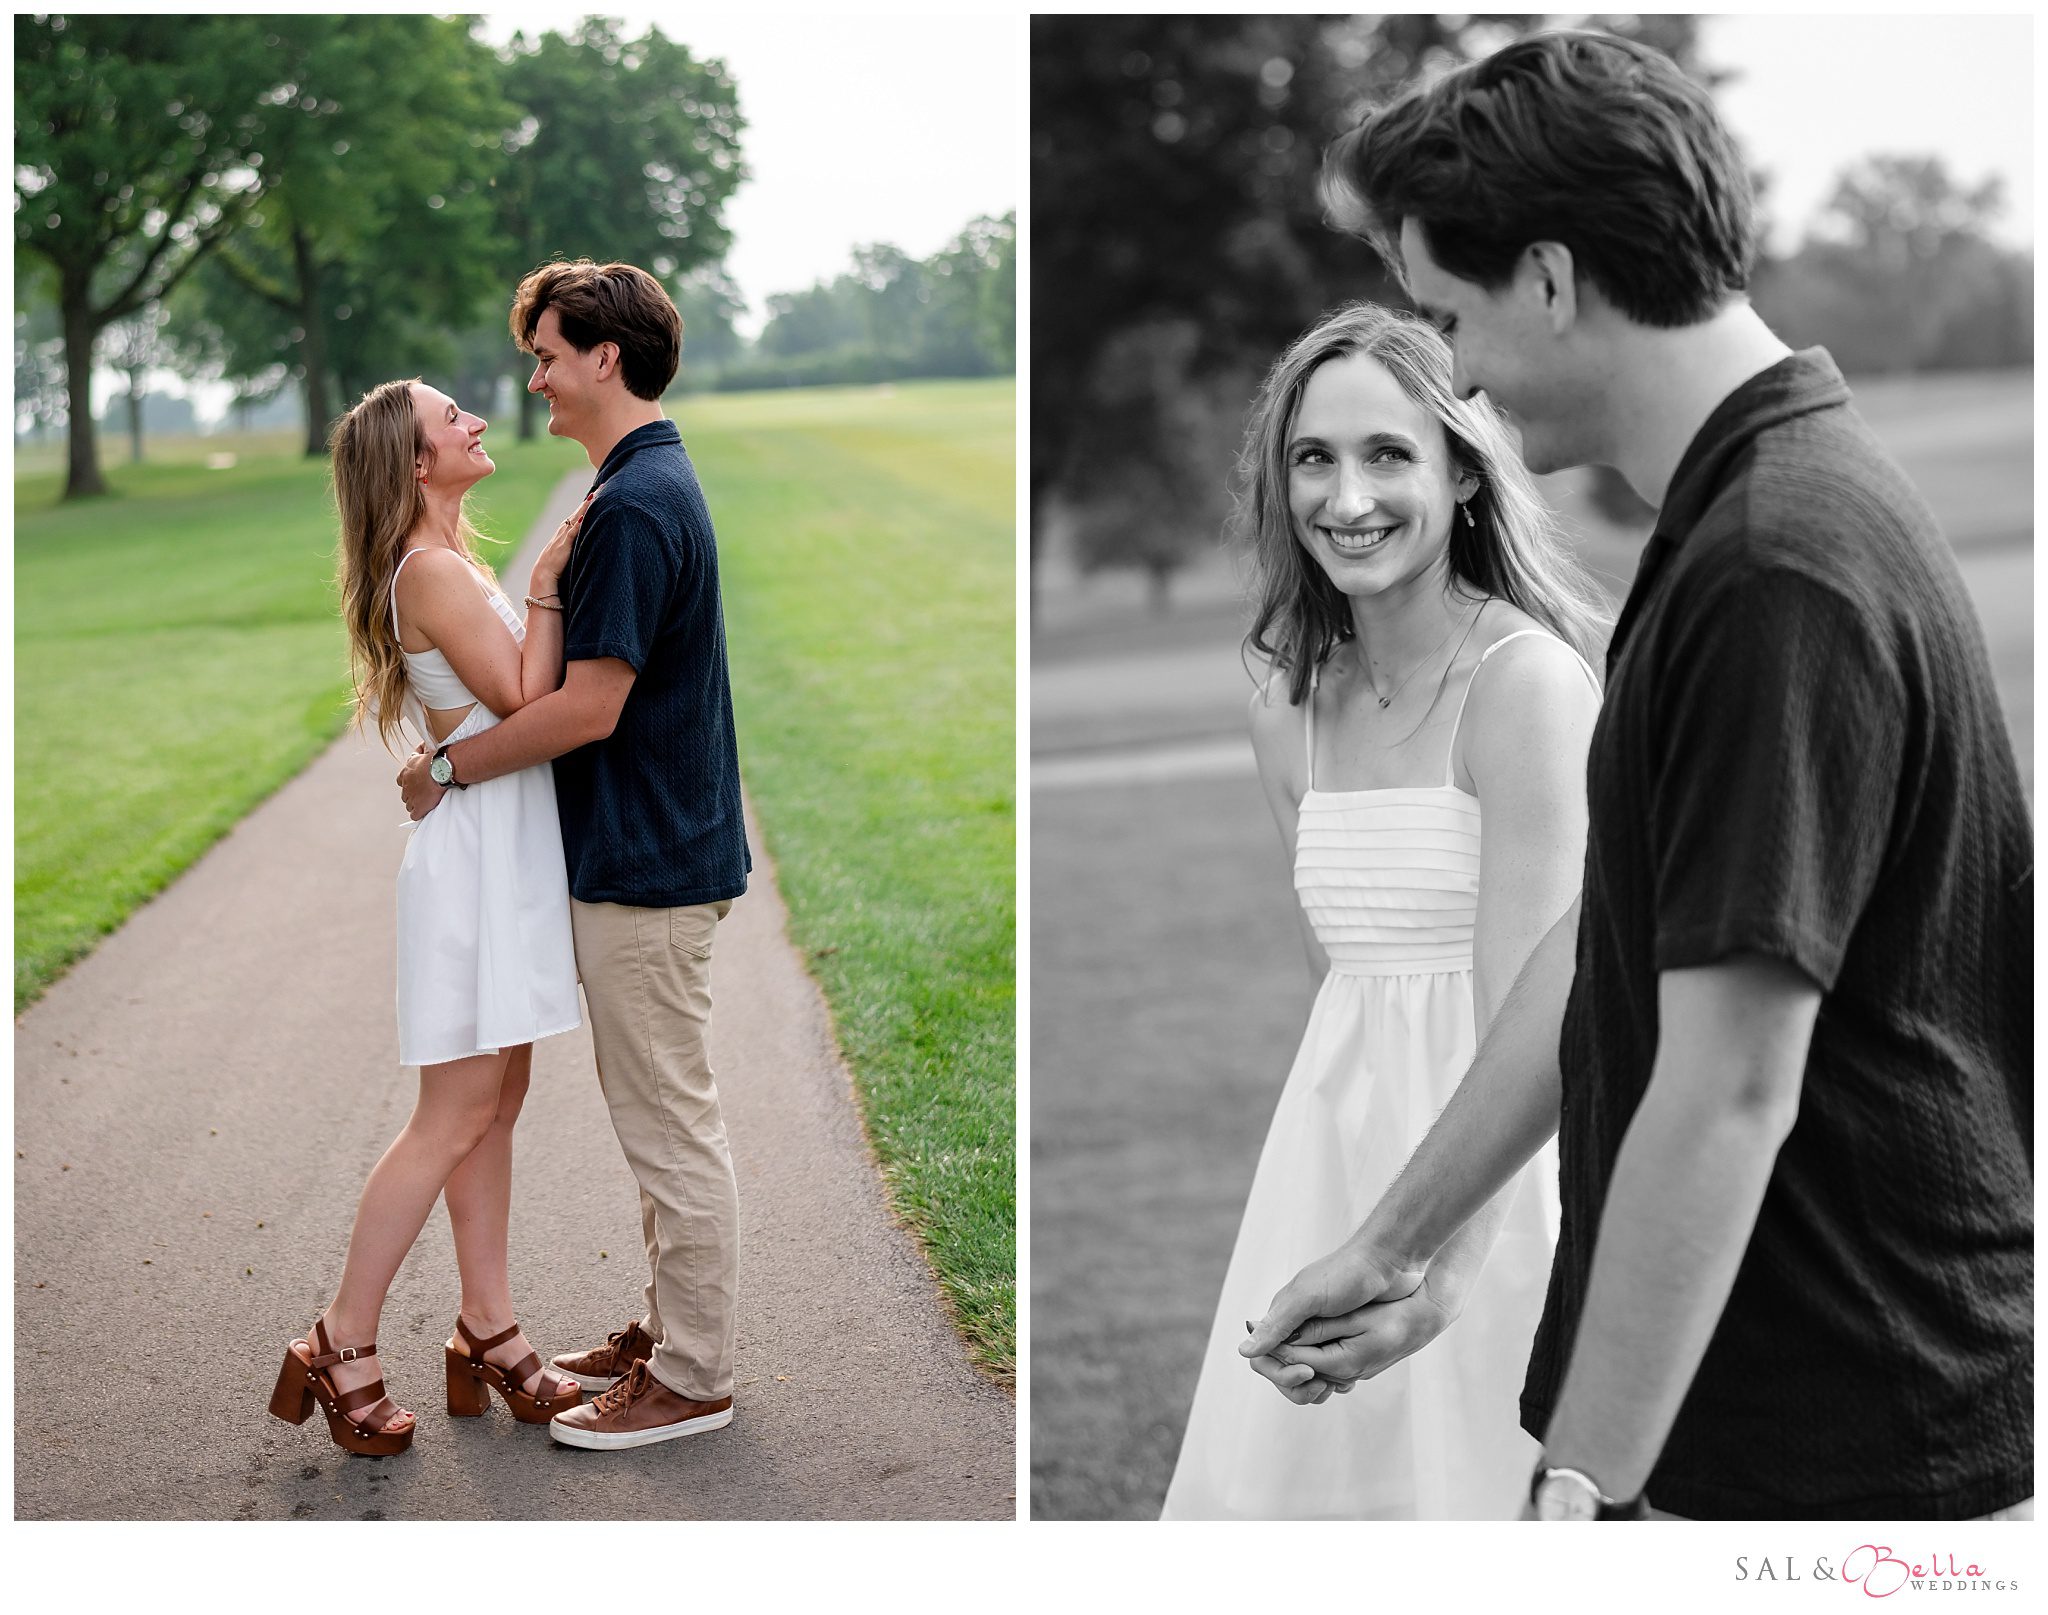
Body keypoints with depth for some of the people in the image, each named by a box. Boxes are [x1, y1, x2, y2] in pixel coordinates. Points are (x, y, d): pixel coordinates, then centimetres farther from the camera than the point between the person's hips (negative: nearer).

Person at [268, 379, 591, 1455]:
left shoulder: (453, 562, 15)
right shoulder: (432, 570, -16)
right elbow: (524, 700, -18)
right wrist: (547, 587, -14)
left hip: (506, 848, 10)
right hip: (479, 848, -10)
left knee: (497, 1101, 11)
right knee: (456, 1115, -6)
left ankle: (487, 1336, 18)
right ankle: (341, 1352, 2)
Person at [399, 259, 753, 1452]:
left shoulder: (634, 504, -21)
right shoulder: (659, 481, 12)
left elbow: (589, 706, -24)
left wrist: (449, 768, -13)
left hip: (645, 865, -10)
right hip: (652, 850, 10)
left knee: (672, 1127, -1)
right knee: (662, 1118, 18)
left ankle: (693, 1379, 9)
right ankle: (671, 1326, 29)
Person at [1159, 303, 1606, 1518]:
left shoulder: (1527, 680, -14)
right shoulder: (1290, 714, 7)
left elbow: (1524, 1030, -18)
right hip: (1336, 1142, 6)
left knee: (1459, 1472, 1)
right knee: (1281, 1475, 10)